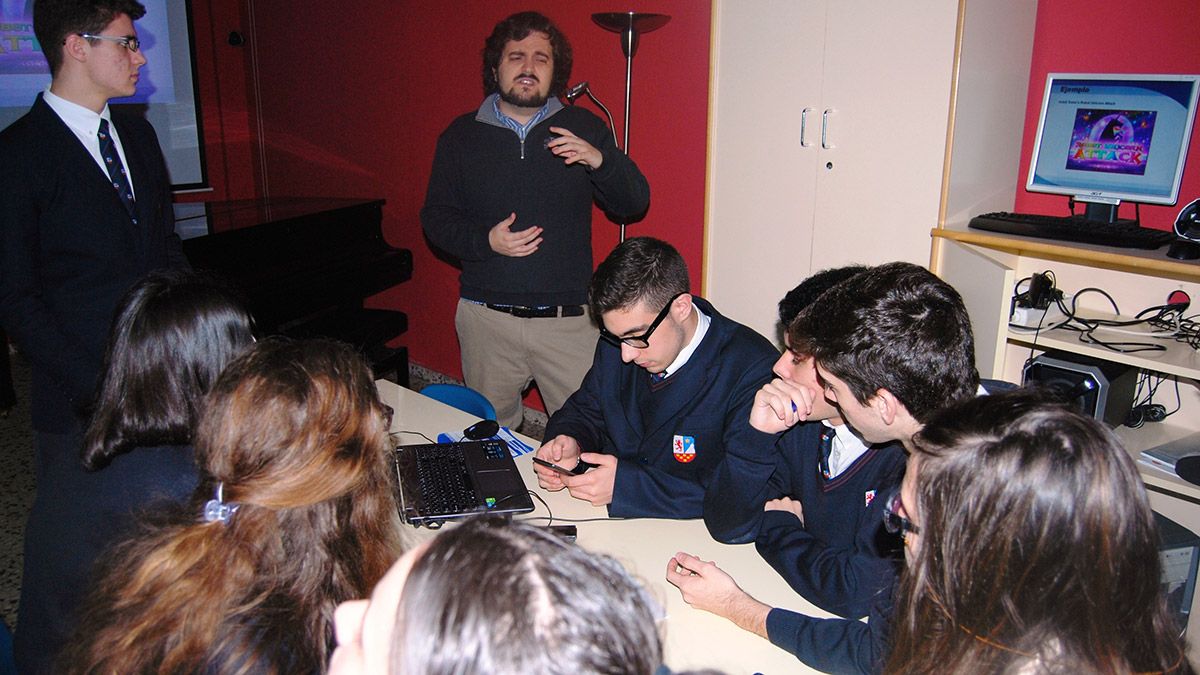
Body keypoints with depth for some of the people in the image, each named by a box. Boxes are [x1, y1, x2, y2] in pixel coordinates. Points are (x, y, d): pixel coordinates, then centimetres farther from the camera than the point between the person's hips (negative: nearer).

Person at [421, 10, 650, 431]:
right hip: (486, 317, 1)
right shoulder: (462, 135, 8)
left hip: (568, 318, -1)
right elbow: (435, 217, 8)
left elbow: (635, 204, 3)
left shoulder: (583, 129, 7)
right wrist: (485, 241, -11)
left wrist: (600, 160, -17)